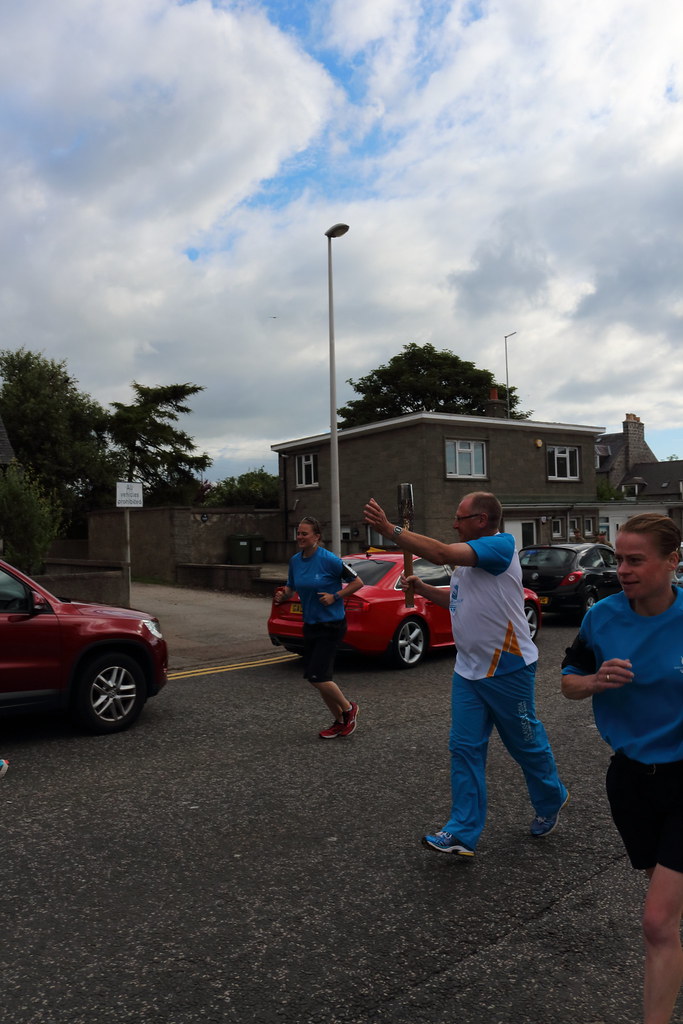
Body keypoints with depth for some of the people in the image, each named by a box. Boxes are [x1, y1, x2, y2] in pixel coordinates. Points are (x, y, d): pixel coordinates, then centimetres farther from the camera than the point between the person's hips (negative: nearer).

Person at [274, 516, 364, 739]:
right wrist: (282, 596, -5)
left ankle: (349, 708, 14)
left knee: (316, 676, -11)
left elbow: (357, 582, -10)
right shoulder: (295, 561, 2)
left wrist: (334, 597, -17)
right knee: (317, 677, 10)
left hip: (331, 625, -7)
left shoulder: (328, 559, -16)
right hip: (310, 624, 7)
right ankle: (340, 722, 27)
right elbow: (291, 587, 16)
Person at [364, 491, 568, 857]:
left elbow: (442, 554, -33)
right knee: (464, 749, 4)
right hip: (468, 671, 8)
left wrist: (390, 529, -33)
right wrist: (420, 588, 7)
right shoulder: (468, 556, 12)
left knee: (527, 744, 12)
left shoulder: (501, 545, -19)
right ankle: (462, 834, 9)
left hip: (507, 669, -8)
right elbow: (456, 599, 23)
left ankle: (551, 801, 39)